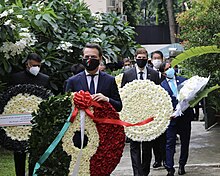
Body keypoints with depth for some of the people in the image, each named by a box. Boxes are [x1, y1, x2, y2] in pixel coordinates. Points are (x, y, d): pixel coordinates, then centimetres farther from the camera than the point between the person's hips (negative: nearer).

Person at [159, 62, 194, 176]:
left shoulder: (184, 80, 7)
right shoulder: (162, 86, 1)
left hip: (185, 117, 2)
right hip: (171, 118, -2)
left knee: (185, 142, 12)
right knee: (170, 144, -3)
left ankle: (182, 165, 27)